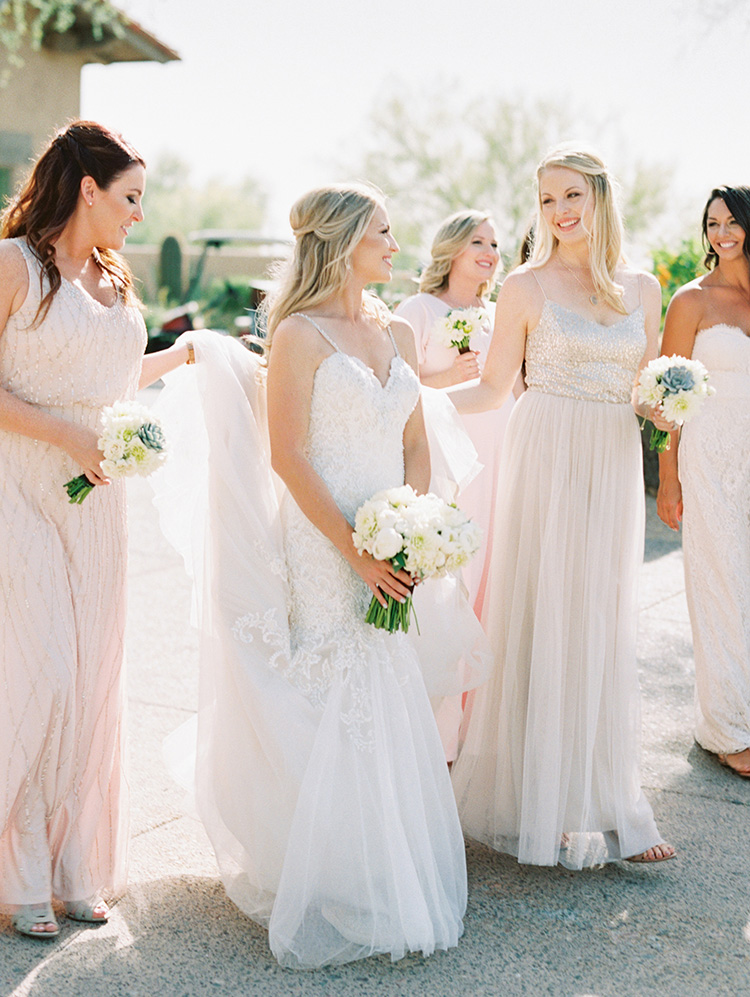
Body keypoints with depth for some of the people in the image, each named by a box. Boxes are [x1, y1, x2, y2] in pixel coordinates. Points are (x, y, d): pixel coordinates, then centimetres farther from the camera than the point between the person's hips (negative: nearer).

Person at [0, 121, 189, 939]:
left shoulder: (110, 277, 15)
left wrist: (187, 351, 28)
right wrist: (67, 437, -18)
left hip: (96, 499, 7)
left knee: (92, 681, 8)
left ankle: (75, 867, 21)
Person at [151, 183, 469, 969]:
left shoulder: (398, 334, 12)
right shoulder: (299, 335, -8)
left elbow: (415, 445, 13)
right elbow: (287, 457, -13)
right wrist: (355, 550, -16)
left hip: (391, 553, 6)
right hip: (321, 549, -6)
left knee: (389, 715, 11)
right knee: (333, 711, -2)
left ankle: (394, 879, 27)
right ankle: (334, 897, 12)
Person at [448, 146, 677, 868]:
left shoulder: (641, 288, 10)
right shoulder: (525, 288, -1)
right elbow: (494, 388, 1)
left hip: (614, 464, 4)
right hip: (545, 459, -3)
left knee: (601, 625, 8)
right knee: (539, 623, -2)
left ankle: (600, 801, 20)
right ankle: (538, 801, 12)